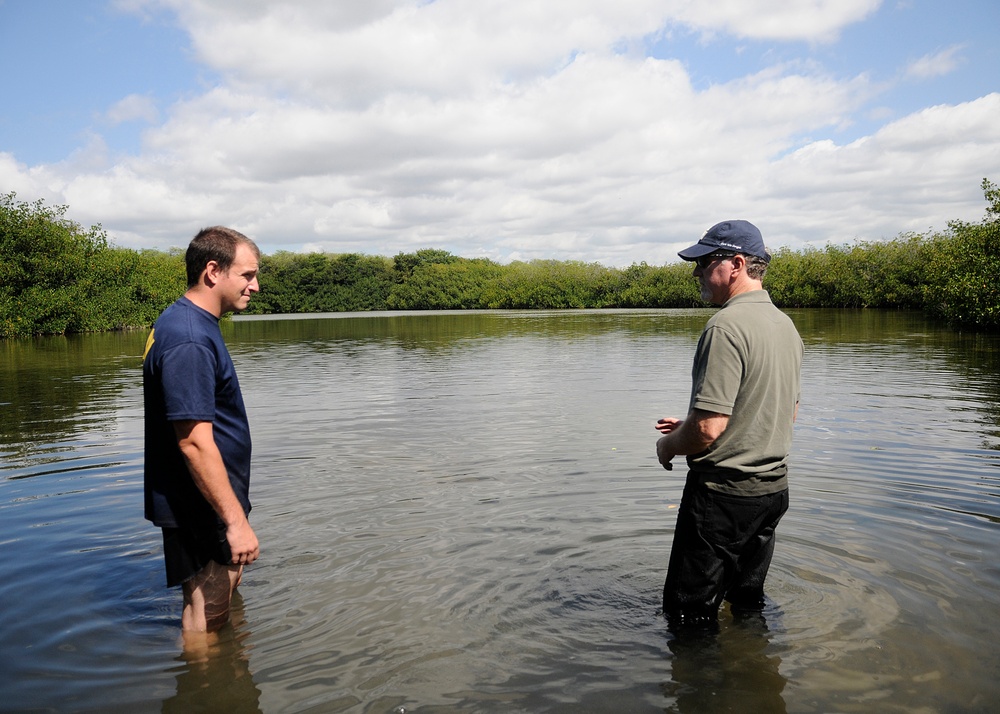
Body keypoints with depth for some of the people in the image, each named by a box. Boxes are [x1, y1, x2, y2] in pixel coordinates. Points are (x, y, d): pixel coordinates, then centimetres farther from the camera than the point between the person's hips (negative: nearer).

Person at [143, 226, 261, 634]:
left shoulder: (194, 326, 8)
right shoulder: (189, 340, -25)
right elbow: (195, 442, -29)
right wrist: (235, 520, -27)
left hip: (211, 501, 11)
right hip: (201, 508, -11)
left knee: (227, 584, 27)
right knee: (206, 612, 4)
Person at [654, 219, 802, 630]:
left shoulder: (727, 326, -21)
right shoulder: (786, 324, 9)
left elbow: (709, 429, -26)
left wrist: (668, 445, -4)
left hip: (724, 490, -9)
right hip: (774, 486, 9)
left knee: (689, 614, 4)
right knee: (749, 604, 22)